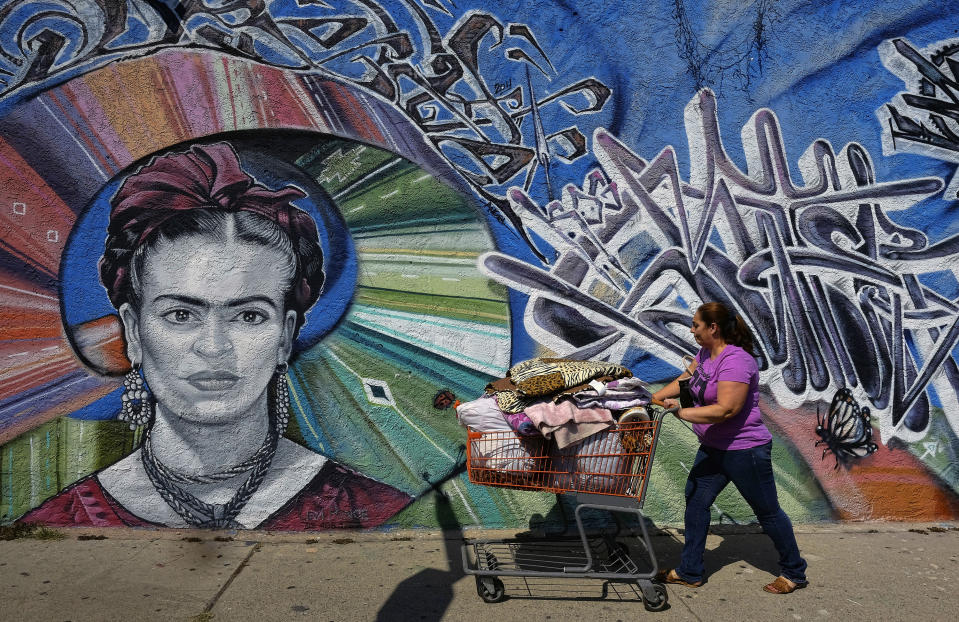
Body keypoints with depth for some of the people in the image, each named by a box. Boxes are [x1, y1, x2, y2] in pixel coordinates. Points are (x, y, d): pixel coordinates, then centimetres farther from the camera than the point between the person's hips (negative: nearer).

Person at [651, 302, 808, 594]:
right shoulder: (705, 354, 5)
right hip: (712, 449, 9)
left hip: (744, 450, -9)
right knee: (696, 501, 7)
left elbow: (725, 410, -31)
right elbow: (683, 380, 16)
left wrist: (680, 412, -29)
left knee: (768, 511, 8)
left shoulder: (736, 361, -25)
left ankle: (794, 573, 28)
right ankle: (689, 572, 18)